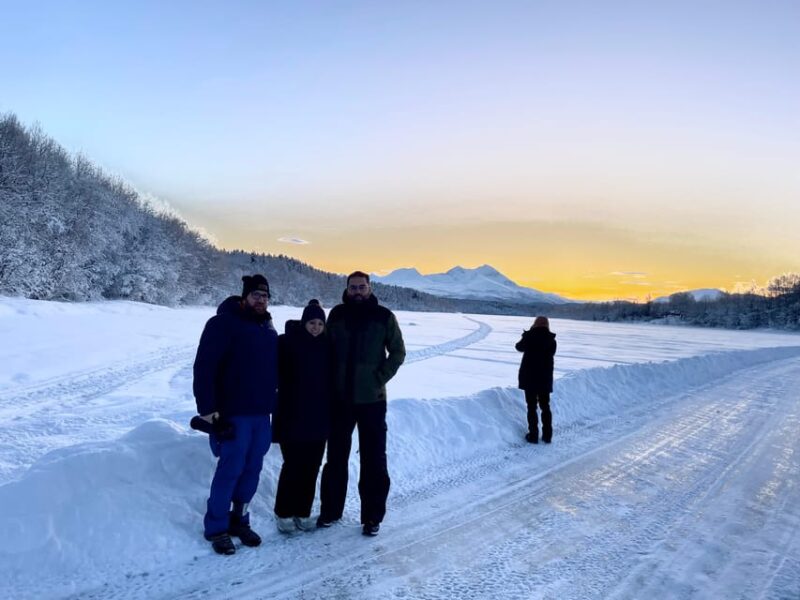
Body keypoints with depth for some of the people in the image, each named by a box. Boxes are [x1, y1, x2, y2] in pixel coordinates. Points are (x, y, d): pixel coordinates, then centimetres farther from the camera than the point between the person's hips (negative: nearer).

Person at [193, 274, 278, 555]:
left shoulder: (268, 329, 14)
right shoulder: (223, 323, -9)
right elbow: (203, 367, -15)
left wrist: (273, 402, 18)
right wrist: (207, 407, -18)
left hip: (261, 414, 7)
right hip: (233, 413, -7)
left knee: (252, 470, 11)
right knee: (230, 470, -3)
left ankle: (239, 521, 26)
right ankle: (216, 528, 13)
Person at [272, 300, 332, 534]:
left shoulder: (326, 346, 6)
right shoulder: (286, 342, -6)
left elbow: (332, 378, 11)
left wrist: (330, 411, 8)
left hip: (319, 417, 4)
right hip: (292, 416, -4)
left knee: (311, 466, 8)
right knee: (292, 465, 0)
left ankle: (303, 512, 21)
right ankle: (284, 513, 16)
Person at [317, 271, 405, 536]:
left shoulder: (383, 316, -3)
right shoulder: (337, 314, 3)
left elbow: (397, 352, 1)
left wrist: (380, 379, -8)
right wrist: (331, 380, 1)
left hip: (372, 399, -2)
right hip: (340, 398, 2)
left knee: (373, 459, 3)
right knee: (336, 456, 13)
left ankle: (372, 516, 15)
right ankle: (330, 509, 27)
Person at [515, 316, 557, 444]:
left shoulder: (529, 336, -10)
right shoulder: (551, 340, -2)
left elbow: (519, 347, 7)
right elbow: (550, 355, 11)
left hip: (529, 377, -3)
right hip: (545, 378, 3)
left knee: (532, 407, 5)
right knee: (545, 406, 14)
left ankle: (533, 435, 5)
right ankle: (547, 435, 17)